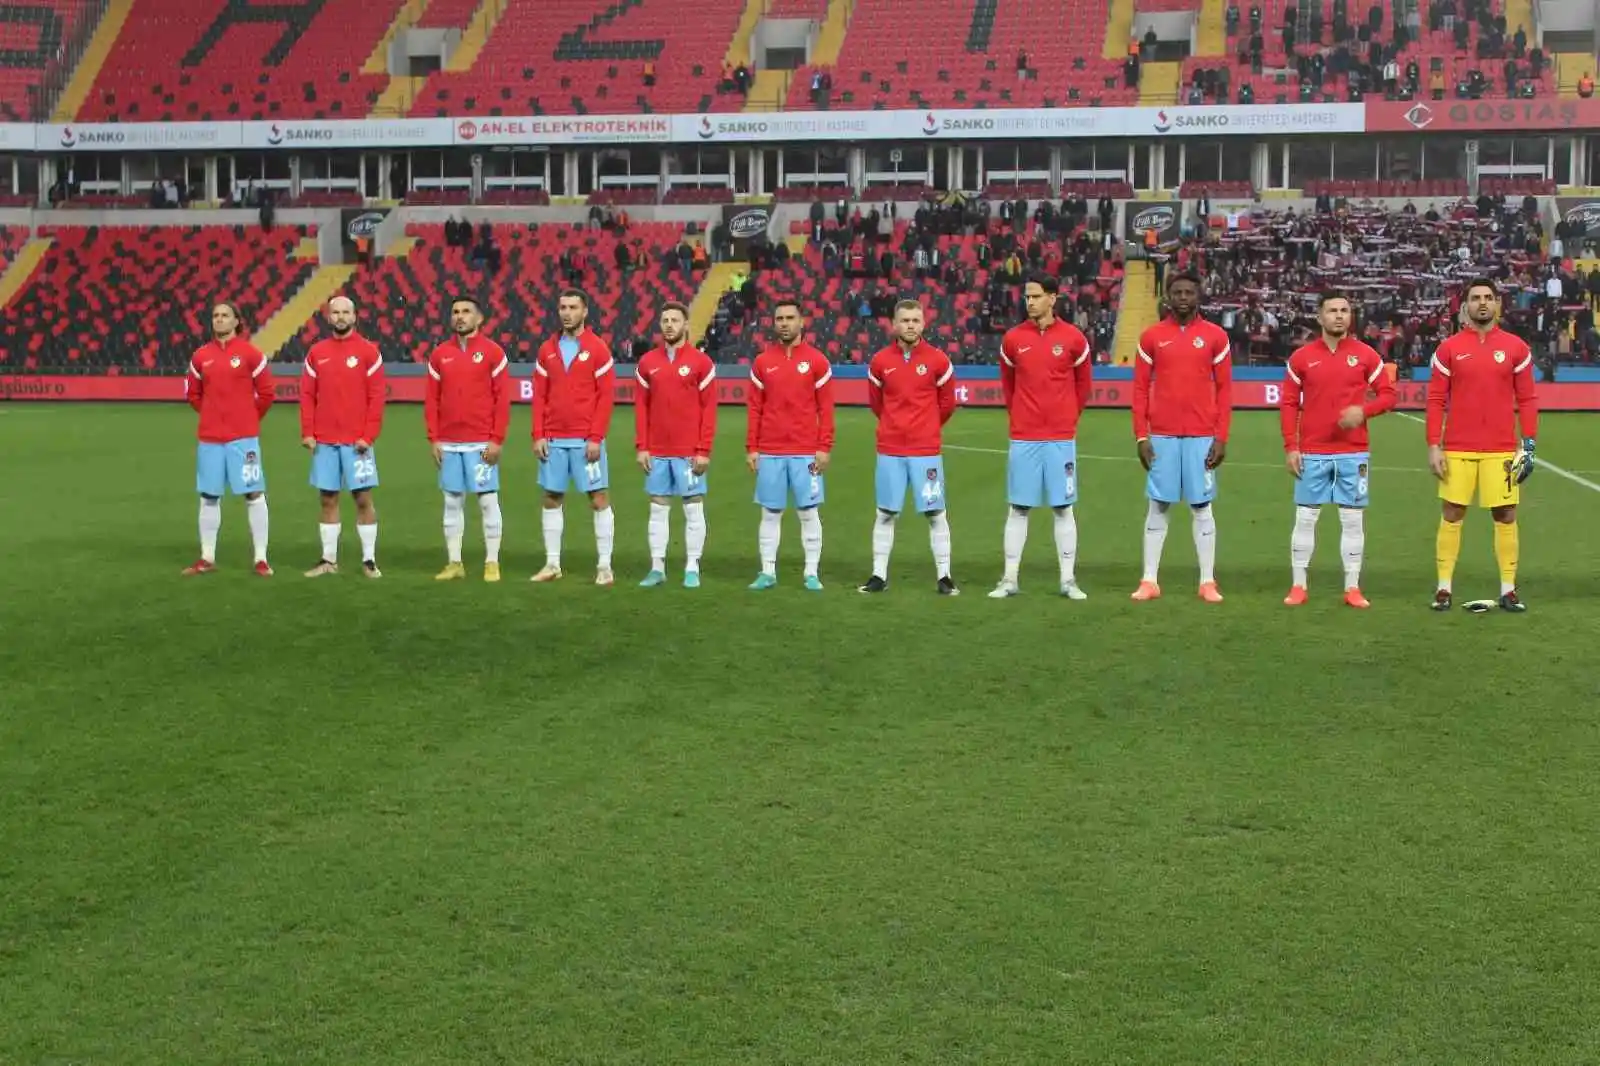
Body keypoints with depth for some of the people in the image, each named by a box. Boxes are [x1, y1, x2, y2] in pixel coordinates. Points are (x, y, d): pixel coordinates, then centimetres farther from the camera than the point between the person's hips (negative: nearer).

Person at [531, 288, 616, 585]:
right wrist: (538, 435, 0)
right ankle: (552, 564, 16)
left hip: (586, 440, -4)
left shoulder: (598, 348, -3)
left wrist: (596, 438, -13)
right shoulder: (547, 349, 9)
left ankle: (604, 565, 3)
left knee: (599, 499, -3)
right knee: (551, 499, 8)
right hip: (553, 440, 4)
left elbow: (606, 395, -6)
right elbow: (539, 396, 9)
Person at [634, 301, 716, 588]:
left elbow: (709, 409, -4)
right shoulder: (647, 362, 7)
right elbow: (641, 407, 9)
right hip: (656, 452, 3)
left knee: (693, 508, 1)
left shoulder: (701, 362, -2)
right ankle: (657, 567, 13)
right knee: (658, 508, 7)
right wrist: (641, 447, 1)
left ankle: (692, 568, 8)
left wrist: (704, 451, -10)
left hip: (689, 453, -3)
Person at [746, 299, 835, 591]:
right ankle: (768, 572, 13)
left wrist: (824, 449, -7)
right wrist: (751, 449, 2)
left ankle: (812, 574, 7)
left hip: (806, 453, -2)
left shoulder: (817, 361, 1)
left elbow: (826, 409, -1)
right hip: (769, 453, 2)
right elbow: (755, 409, 7)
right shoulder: (762, 362, 7)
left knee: (809, 513, 1)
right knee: (770, 513, 6)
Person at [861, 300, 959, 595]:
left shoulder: (938, 360, -2)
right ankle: (879, 576, 15)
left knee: (936, 514, 0)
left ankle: (944, 577, 7)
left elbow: (947, 402, 10)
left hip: (926, 450, -1)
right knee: (885, 514, 7)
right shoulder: (880, 361, 1)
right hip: (889, 451, 1)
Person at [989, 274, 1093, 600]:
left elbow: (1083, 384, 10)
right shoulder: (1013, 338, 2)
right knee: (1018, 508, 4)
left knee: (1063, 508, 3)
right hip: (1023, 438, 1)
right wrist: (1017, 416, 12)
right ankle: (1009, 579, 9)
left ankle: (1068, 580, 9)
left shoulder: (1073, 338, -2)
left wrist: (1068, 417, 10)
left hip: (1061, 438, -1)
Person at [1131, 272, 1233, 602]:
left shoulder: (1215, 336, 3)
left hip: (1202, 437, -1)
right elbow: (1140, 389, 5)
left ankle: (1208, 582, 8)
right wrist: (1141, 436, -2)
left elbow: (1224, 389, 3)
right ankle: (1149, 580, 10)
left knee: (1201, 507, 3)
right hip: (1161, 436, 1)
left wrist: (1221, 438, -4)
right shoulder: (1151, 337, 5)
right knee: (1157, 507, 5)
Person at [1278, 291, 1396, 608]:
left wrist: (1364, 410, -15)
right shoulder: (1301, 357, 3)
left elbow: (1388, 394, 5)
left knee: (1352, 520, 3)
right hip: (1312, 453, 0)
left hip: (1353, 453, 0)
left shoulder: (1366, 355, 3)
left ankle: (1352, 588, 10)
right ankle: (1298, 586, 9)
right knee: (1305, 518, 1)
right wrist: (1290, 447, -4)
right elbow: (1288, 404, 4)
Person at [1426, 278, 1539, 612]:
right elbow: (1435, 400, 3)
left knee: (1505, 515, 2)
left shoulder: (1516, 348, 5)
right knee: (1452, 514, 1)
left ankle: (1508, 589, 10)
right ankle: (1444, 588, 8)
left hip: (1501, 451, 1)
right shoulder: (1448, 348, 3)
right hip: (1457, 450, 0)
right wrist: (1433, 446, -4)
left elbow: (1527, 399, 5)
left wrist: (1529, 444, -3)